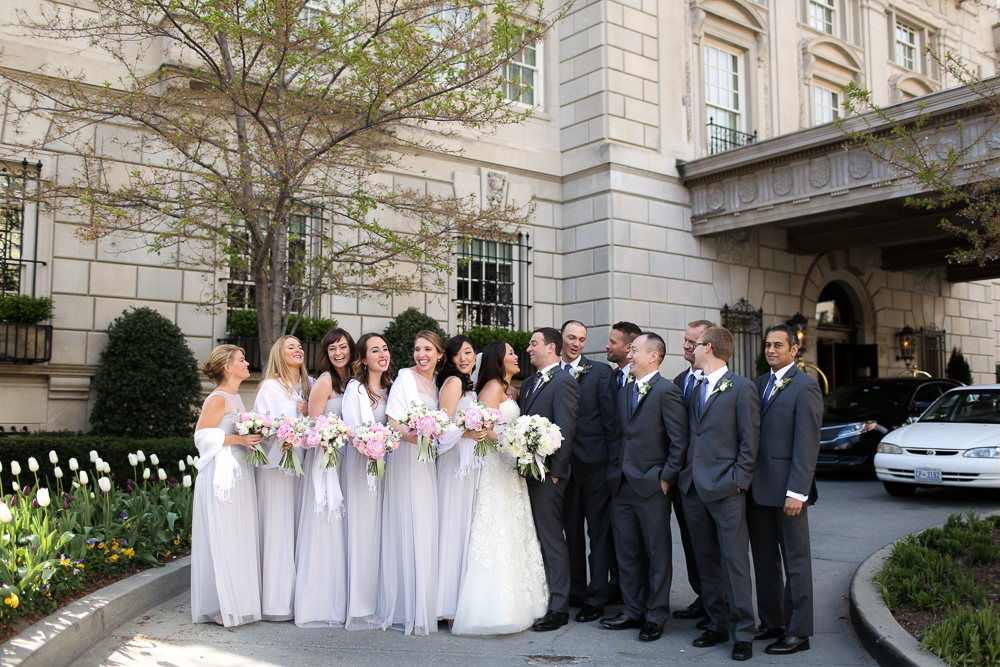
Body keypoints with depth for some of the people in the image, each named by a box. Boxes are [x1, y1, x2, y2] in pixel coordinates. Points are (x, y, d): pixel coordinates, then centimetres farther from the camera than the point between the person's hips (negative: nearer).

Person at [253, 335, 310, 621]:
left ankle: (298, 597, 10)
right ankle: (276, 602, 1)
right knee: (277, 530, -5)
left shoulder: (308, 385, 17)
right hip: (276, 463, -5)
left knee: (299, 529, 4)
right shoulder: (270, 386, -1)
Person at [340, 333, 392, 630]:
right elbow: (351, 431, -13)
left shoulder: (390, 387, 13)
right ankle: (361, 608, 3)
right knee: (363, 531, -4)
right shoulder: (355, 388, -7)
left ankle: (380, 602, 16)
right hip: (361, 464, -6)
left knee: (383, 532, 8)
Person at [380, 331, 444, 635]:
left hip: (429, 461, 6)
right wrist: (415, 436, -26)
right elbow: (393, 422, -13)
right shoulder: (406, 377, -4)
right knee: (408, 528, -7)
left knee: (428, 528, 5)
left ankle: (426, 606, 12)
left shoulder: (438, 383, 15)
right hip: (406, 459, -6)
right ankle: (407, 609, 0)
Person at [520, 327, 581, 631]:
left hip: (547, 474, -8)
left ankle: (558, 608, 7)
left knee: (551, 538, -2)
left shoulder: (564, 382, -10)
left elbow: (565, 431, -15)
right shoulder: (530, 382, 17)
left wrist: (555, 472, -16)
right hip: (527, 471, 8)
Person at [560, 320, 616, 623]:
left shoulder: (601, 372, -1)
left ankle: (596, 598, 10)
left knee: (599, 533, 2)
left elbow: (610, 419, -3)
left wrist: (611, 458, -8)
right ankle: (576, 589, 27)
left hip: (594, 463, -4)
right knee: (571, 530, 14)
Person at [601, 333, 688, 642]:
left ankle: (655, 616, 17)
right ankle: (633, 610, 26)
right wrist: (615, 469, 11)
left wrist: (666, 476, -13)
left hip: (652, 487, -7)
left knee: (657, 554, 6)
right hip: (622, 485, 8)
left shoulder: (667, 392, -11)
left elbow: (679, 440, -13)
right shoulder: (624, 392, 14)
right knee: (626, 552, 14)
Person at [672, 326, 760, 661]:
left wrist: (738, 479, -11)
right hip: (693, 487, 7)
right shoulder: (696, 388, 15)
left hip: (725, 489, -7)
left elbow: (750, 439, -7)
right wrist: (674, 473, 8)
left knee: (734, 561, -3)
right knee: (706, 562, 12)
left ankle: (743, 633, 7)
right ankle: (717, 624, 22)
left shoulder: (741, 388, -5)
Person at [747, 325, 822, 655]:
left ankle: (798, 632, 13)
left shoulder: (805, 387, -9)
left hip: (786, 489, -7)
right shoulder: (759, 384, 13)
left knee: (795, 561, 4)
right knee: (764, 559, 14)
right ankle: (771, 623, 25)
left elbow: (807, 444, -14)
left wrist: (797, 491, -18)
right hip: (758, 489, 7)